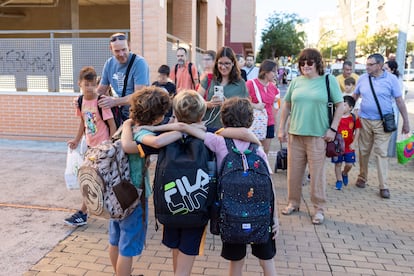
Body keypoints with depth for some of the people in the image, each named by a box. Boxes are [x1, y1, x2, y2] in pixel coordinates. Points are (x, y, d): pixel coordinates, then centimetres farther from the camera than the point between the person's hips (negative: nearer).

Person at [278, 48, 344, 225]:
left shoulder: (328, 80, 0)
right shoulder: (296, 81, 7)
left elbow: (340, 105, 1)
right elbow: (286, 105, 13)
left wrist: (332, 129, -6)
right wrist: (281, 128, 9)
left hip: (317, 135, -3)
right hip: (295, 134, 3)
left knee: (317, 173, 3)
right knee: (294, 171, 11)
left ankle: (319, 209, 18)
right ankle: (293, 203, 28)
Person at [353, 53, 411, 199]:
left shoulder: (391, 79, -5)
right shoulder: (363, 78, 3)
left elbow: (400, 101, -2)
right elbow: (354, 96, 14)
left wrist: (406, 122, -1)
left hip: (383, 122, -3)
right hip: (364, 120, 3)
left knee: (381, 153, -2)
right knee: (364, 151, 11)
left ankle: (383, 186, 4)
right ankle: (362, 178, 28)